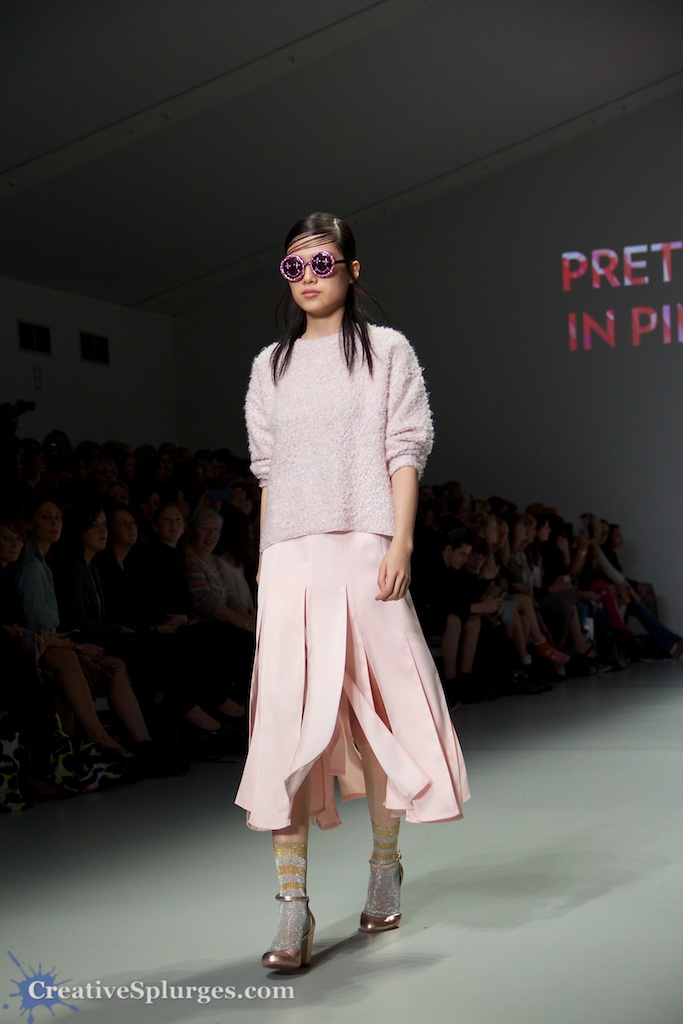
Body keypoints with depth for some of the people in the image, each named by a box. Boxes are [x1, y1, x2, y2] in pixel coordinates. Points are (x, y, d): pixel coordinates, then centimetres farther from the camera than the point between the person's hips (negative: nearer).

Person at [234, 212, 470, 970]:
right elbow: (267, 470, 16)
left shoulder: (385, 351, 8)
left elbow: (405, 452, 1)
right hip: (290, 557, 2)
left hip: (364, 547, -2)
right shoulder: (271, 365, 17)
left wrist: (401, 543, -9)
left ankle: (385, 866, 24)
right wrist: (264, 560, 8)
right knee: (286, 716, -8)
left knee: (376, 705, 3)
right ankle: (293, 907, -8)